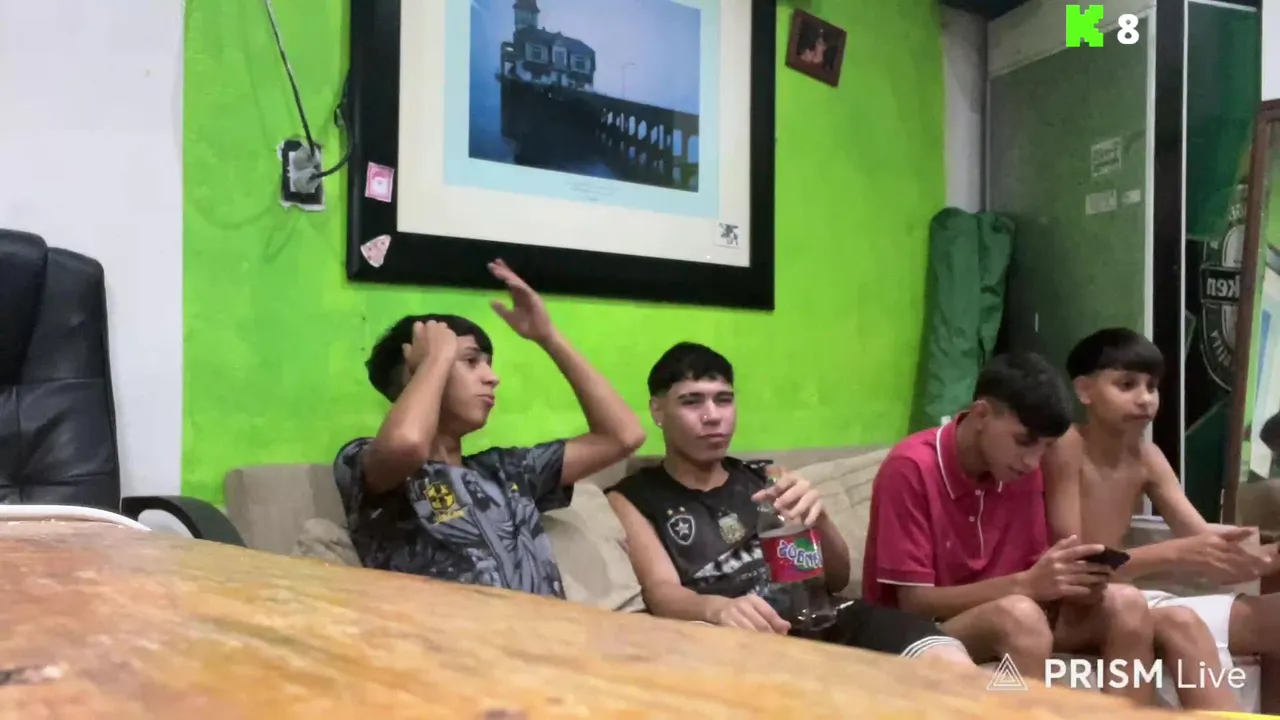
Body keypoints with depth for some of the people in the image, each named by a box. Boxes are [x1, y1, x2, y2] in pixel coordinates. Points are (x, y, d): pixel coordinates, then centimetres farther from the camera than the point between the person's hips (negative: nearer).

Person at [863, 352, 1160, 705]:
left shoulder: (1022, 470, 2)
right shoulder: (910, 469, -19)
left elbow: (1034, 579, 5)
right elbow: (914, 602, -20)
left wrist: (1071, 585, -19)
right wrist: (1025, 585, -29)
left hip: (1008, 628, 7)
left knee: (1125, 605, -15)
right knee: (1019, 614, -36)